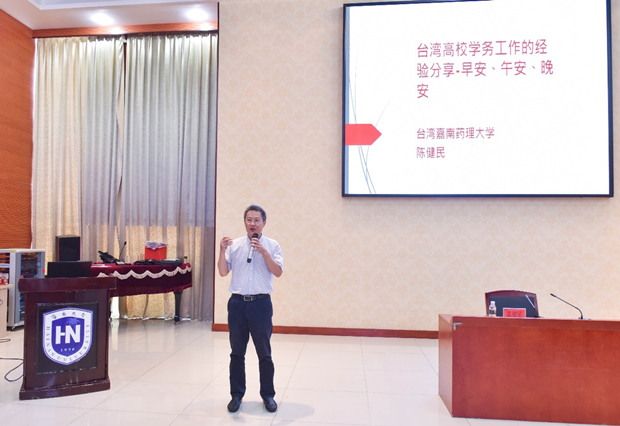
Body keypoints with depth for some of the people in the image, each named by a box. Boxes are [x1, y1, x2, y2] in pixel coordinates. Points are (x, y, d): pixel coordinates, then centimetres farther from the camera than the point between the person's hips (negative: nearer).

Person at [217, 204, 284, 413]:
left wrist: (264, 252, -21)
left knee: (264, 353, 8)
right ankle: (236, 394, 27)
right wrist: (222, 251, -15)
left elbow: (278, 272, -10)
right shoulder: (234, 245, 3)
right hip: (237, 303, 2)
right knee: (237, 353, 12)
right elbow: (223, 272, 0)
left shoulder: (272, 245, -1)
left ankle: (268, 395, 24)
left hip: (261, 303, -1)